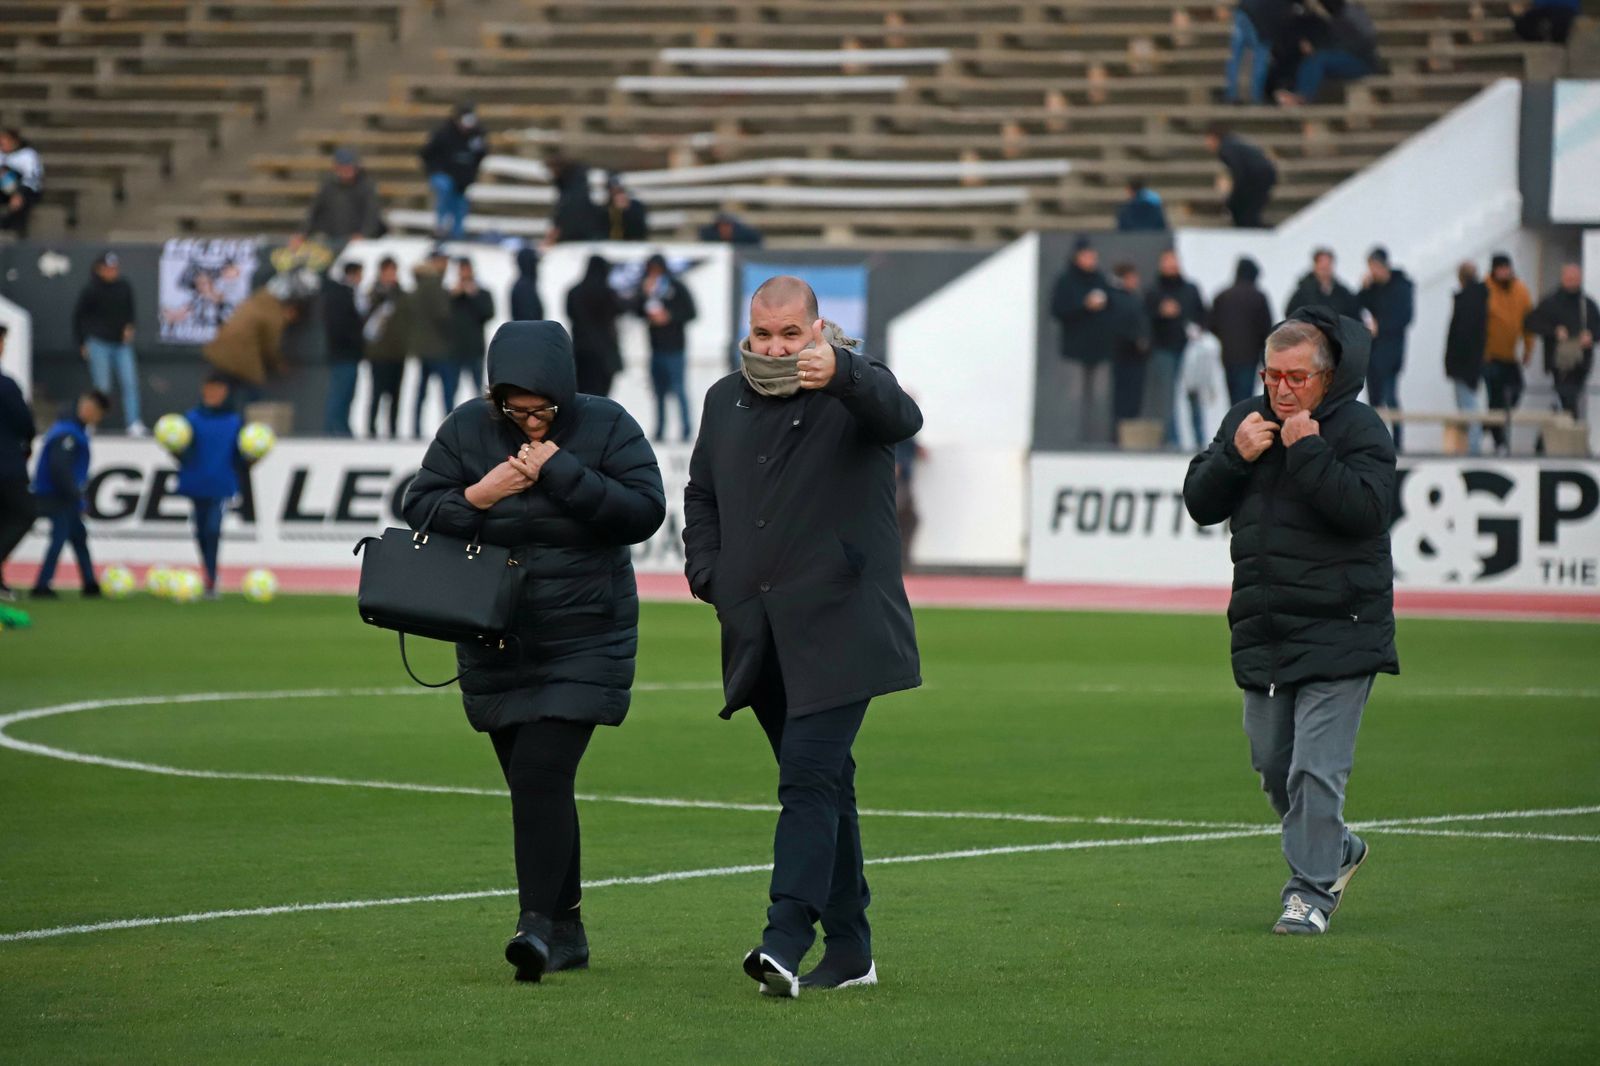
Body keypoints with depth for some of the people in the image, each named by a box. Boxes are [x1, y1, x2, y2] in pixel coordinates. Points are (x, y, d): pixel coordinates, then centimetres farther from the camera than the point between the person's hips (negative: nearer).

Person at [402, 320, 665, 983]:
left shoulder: (606, 427, -6)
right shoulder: (467, 430, 1)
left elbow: (644, 511, -15)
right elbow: (418, 507, 0)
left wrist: (561, 474, -22)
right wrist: (478, 497, -19)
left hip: (583, 642, -4)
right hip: (495, 647, 4)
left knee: (541, 775, -18)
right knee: (532, 785, 8)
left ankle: (539, 921, -19)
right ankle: (566, 932, 18)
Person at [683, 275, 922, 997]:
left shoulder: (852, 392, -4)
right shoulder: (726, 402, 14)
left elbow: (900, 417, -27)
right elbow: (700, 495, 26)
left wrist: (841, 373, -46)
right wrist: (709, 576, 10)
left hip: (836, 632, -6)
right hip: (760, 637, 6)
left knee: (809, 780, -17)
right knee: (823, 784, 12)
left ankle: (786, 940, -25)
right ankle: (848, 951, 18)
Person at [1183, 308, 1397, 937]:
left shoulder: (1360, 430, -6)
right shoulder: (1245, 421, 11)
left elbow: (1366, 509, -20)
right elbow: (1199, 502, 8)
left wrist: (1307, 452, -21)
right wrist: (1235, 456, -9)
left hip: (1338, 637, -6)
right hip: (1262, 636, 6)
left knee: (1316, 769, -12)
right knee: (1272, 766, 14)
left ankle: (1311, 890, -5)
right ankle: (1335, 851, 36)